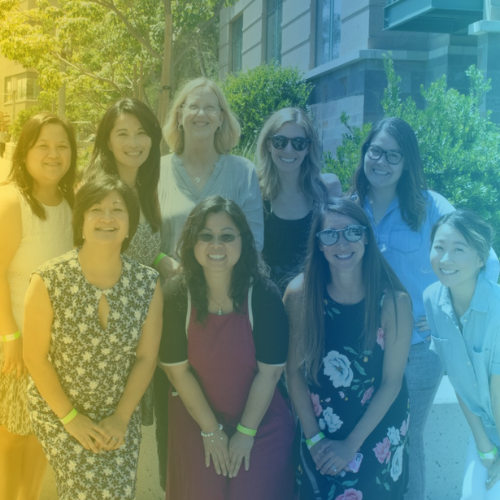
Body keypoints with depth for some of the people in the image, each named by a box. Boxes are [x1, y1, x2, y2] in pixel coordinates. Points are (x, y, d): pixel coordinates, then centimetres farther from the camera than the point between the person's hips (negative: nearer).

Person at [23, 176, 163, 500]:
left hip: (121, 415, 2)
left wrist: (121, 418, -7)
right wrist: (70, 417, -10)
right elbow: (36, 358, -10)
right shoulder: (49, 281, -17)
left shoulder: (148, 284, -10)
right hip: (59, 412, -2)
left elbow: (146, 358, -3)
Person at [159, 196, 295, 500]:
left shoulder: (264, 295, -19)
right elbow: (177, 369, -11)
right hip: (195, 421, 1)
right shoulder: (176, 295, -16)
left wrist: (245, 432, -11)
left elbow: (269, 371, -15)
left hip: (261, 422, -1)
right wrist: (211, 429, -8)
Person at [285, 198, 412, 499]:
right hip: (319, 431, 2)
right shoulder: (300, 294, -15)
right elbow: (295, 370, -8)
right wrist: (313, 437, -9)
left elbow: (392, 382, -13)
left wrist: (351, 445, -13)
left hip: (378, 432, -1)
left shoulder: (394, 301, -19)